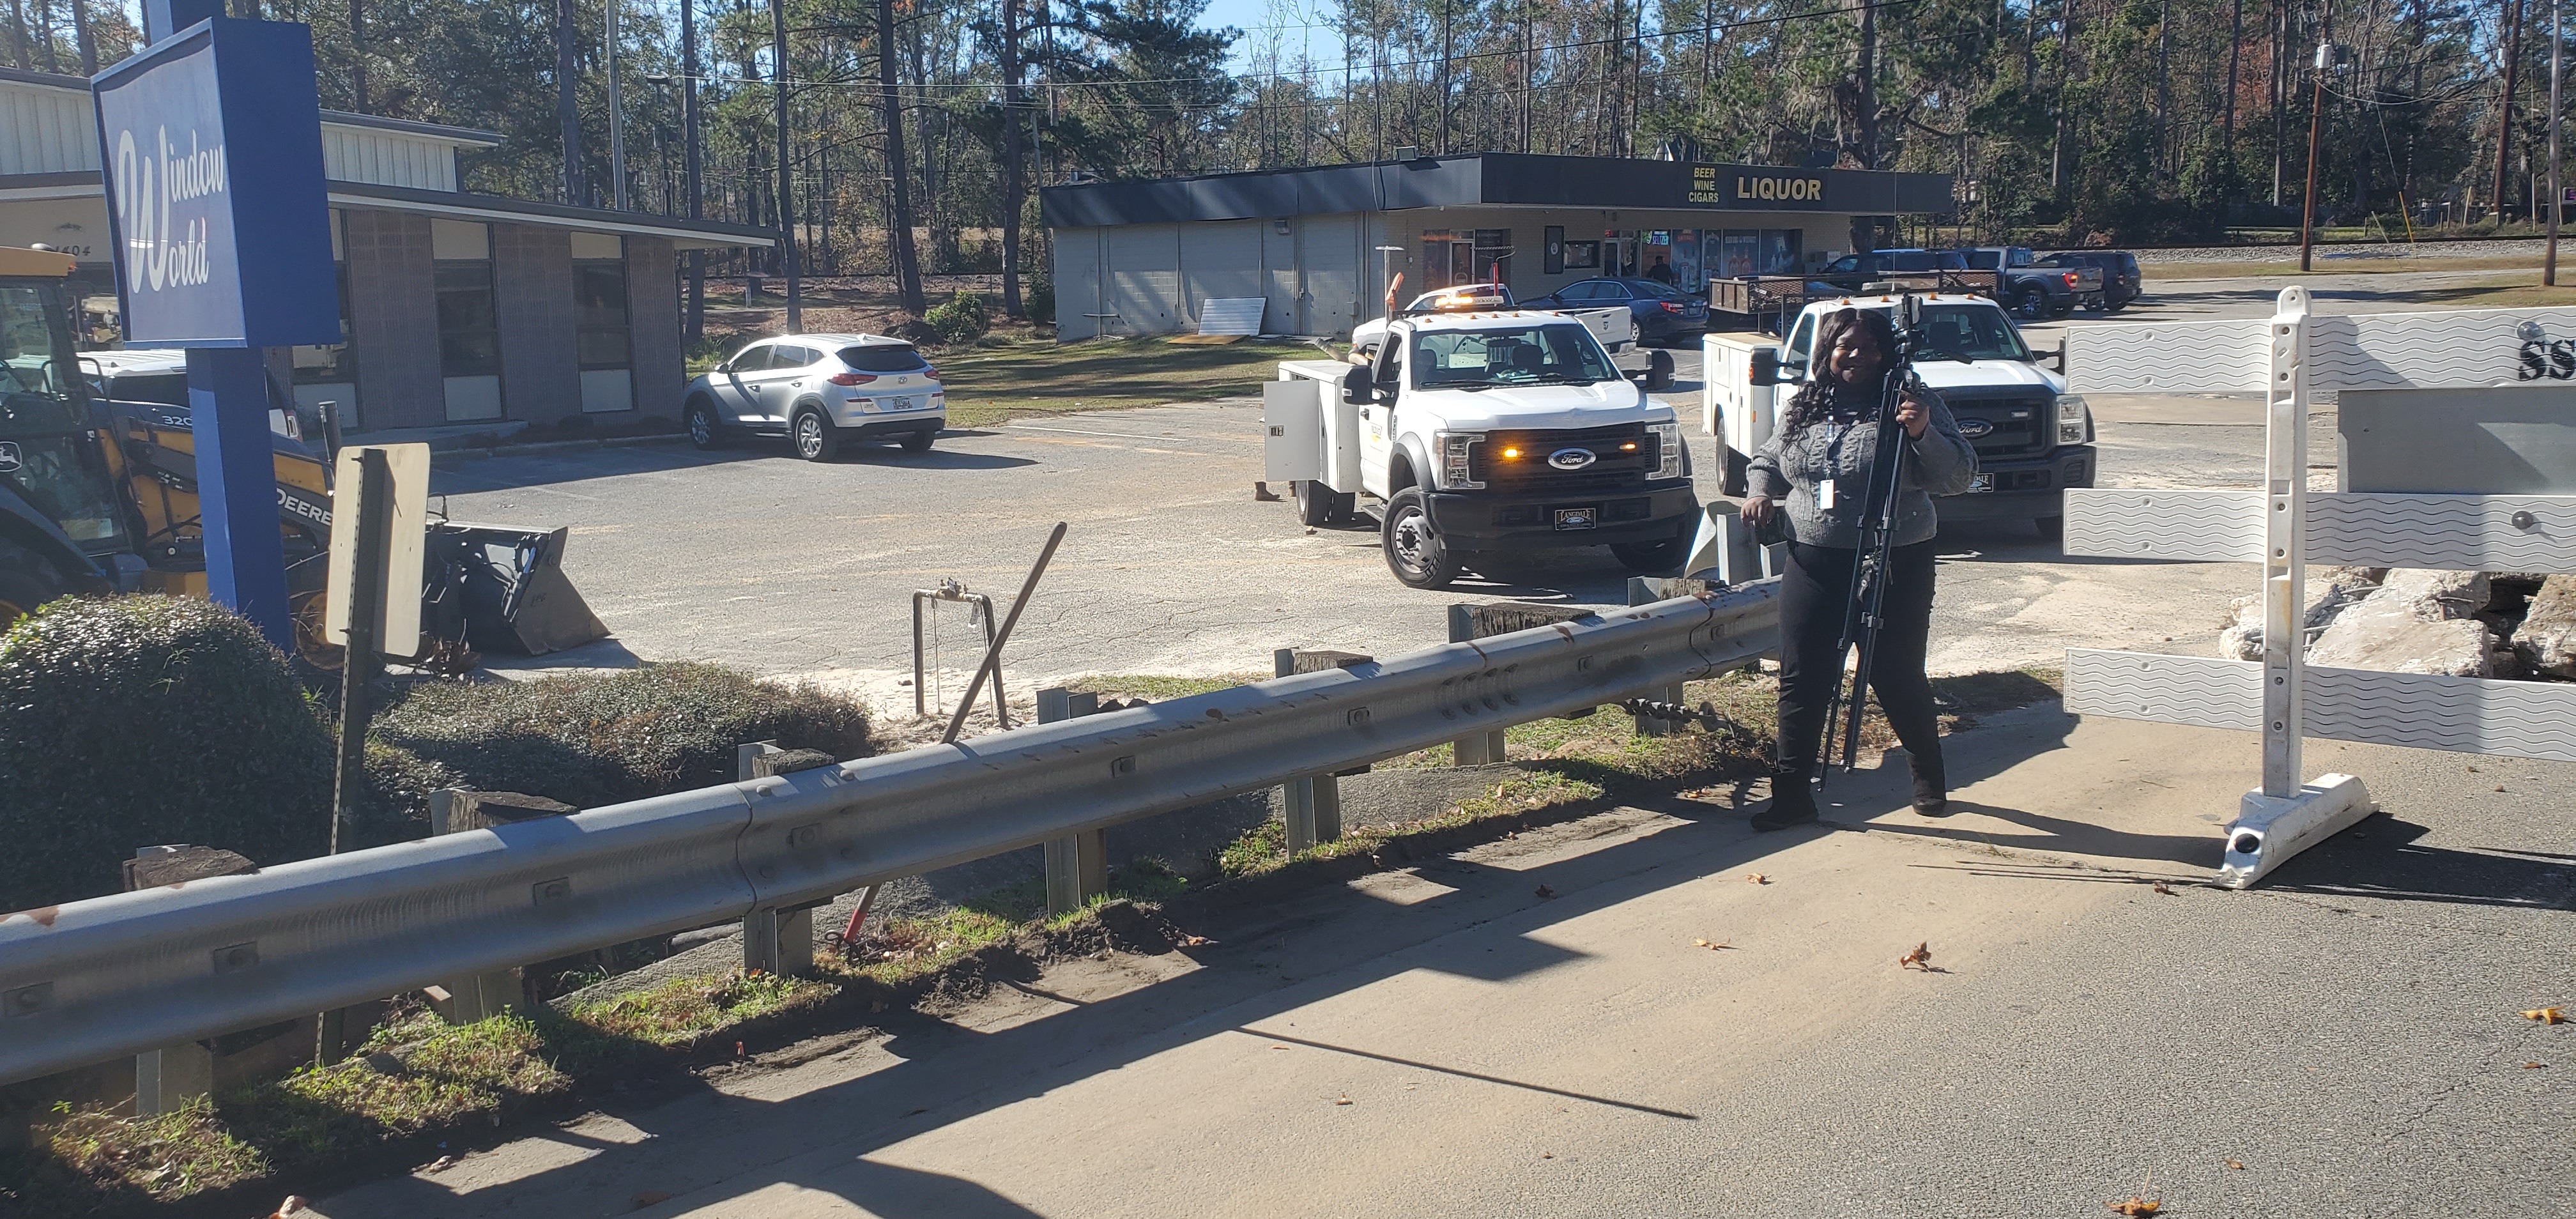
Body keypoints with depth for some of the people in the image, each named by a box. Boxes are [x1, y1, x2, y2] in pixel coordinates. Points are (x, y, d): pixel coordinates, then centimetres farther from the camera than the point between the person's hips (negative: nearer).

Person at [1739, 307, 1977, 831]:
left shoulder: (1911, 402, -5)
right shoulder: (1802, 405, 8)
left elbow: (1959, 476, -10)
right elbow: (1767, 461, 24)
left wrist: (1923, 434, -26)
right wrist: (1759, 491, 3)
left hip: (1895, 565, -3)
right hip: (1813, 562, 3)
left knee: (1897, 676, 6)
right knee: (1801, 679, 1)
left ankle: (1930, 779, 30)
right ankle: (1791, 792, 10)